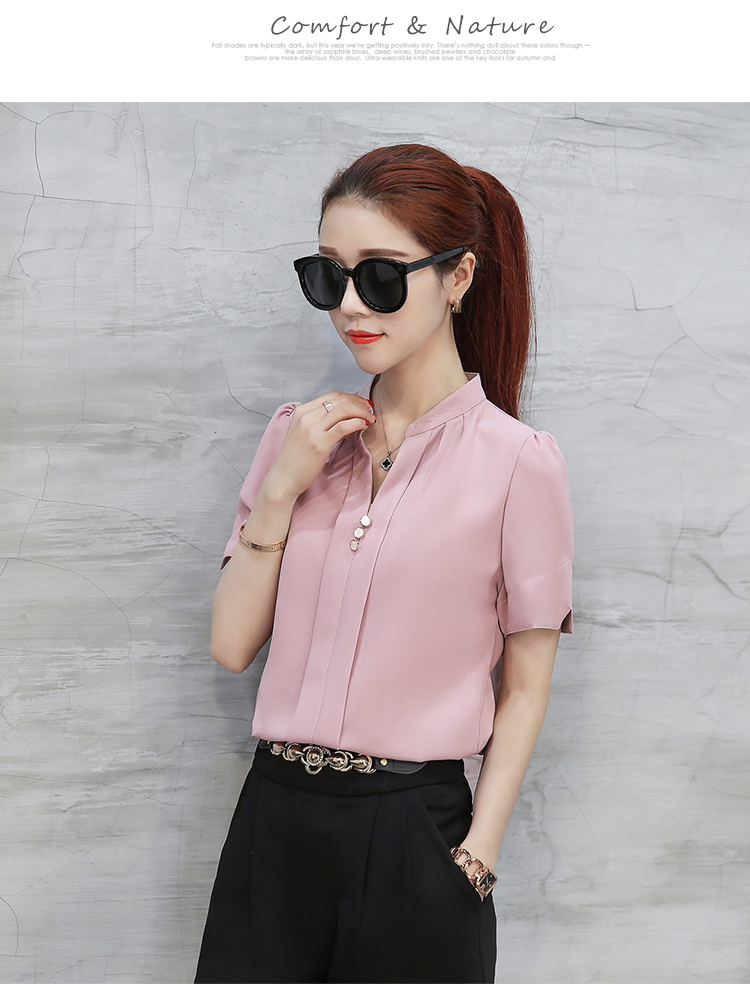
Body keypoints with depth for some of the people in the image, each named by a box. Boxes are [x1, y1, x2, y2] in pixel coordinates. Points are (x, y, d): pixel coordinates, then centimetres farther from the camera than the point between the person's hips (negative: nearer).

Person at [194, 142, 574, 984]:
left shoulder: (516, 462, -8)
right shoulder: (298, 435, 5)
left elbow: (525, 688, -3)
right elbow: (232, 645, 2)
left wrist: (474, 861, -8)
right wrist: (281, 487, -7)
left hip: (413, 831, -3)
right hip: (273, 821, 4)